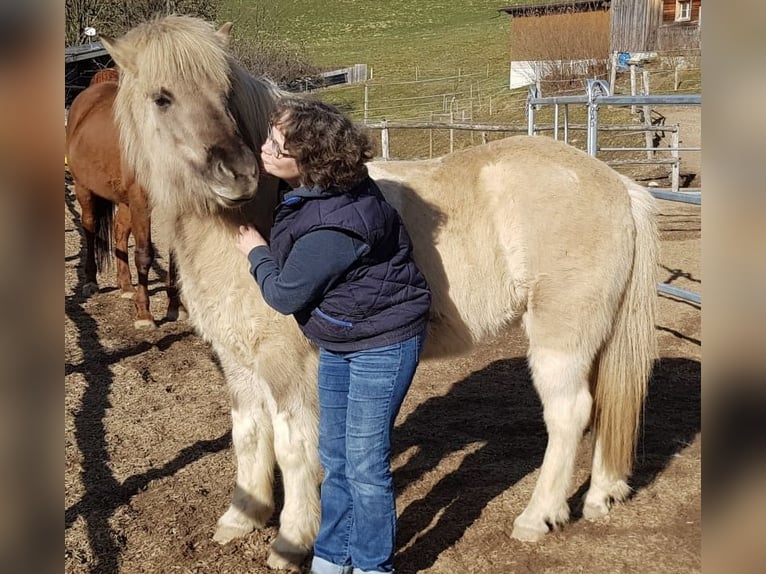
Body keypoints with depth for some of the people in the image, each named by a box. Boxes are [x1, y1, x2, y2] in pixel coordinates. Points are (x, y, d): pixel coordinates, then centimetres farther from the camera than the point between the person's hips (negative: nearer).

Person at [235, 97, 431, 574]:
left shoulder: (331, 228, -33)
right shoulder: (314, 192, -5)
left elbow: (284, 295, -20)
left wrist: (255, 251, -4)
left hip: (381, 345, -10)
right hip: (339, 342, 10)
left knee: (364, 463, 2)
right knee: (334, 456, 18)